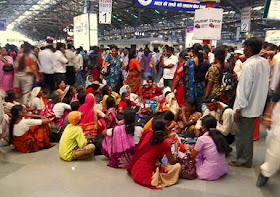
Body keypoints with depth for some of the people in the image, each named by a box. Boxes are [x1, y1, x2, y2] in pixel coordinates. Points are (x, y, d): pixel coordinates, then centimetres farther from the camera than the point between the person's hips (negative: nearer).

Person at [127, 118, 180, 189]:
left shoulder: (146, 133, 1)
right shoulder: (165, 143, -11)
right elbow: (172, 162, 0)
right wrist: (176, 148, 17)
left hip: (134, 170, 6)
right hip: (145, 176, -6)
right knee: (177, 166, 0)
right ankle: (154, 178, -3)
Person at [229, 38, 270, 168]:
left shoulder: (249, 65, -22)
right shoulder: (265, 62, 4)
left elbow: (244, 89, -23)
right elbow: (265, 83, 11)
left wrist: (238, 109, -18)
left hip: (246, 107, -9)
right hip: (257, 104, 9)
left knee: (242, 134, 6)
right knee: (248, 133, 21)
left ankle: (242, 160, 20)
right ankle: (247, 159, 35)